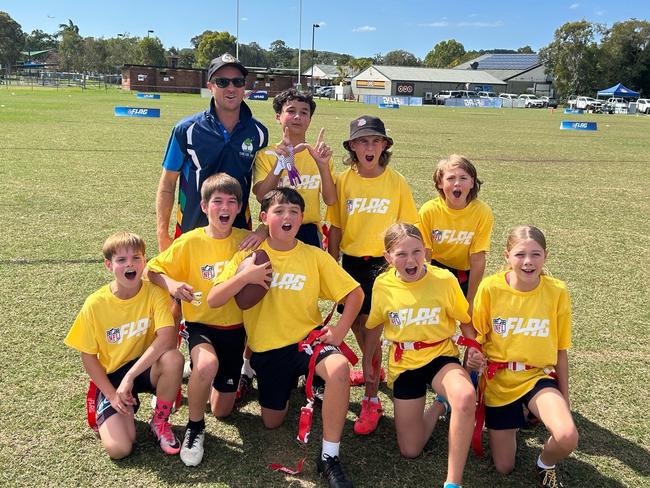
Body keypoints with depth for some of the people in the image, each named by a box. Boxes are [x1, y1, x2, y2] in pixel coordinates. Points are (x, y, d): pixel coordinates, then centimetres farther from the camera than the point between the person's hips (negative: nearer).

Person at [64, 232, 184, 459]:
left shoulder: (155, 293, -16)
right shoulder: (95, 304, -15)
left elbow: (167, 337, -30)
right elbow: (88, 356, -5)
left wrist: (130, 376, -33)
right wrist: (112, 394, -12)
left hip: (146, 367, 1)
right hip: (111, 376, 0)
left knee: (173, 359, -35)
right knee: (118, 448, -19)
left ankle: (160, 421, -6)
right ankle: (126, 408, 17)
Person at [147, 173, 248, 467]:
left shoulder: (246, 240, -5)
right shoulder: (190, 241, -10)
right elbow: (153, 270, -5)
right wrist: (170, 284, -26)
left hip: (235, 327, 3)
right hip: (201, 324, -2)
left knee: (222, 410, 8)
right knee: (207, 365, -38)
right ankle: (195, 427, -9)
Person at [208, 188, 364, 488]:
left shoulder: (315, 256, -5)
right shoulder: (250, 254, -4)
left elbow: (355, 293, -1)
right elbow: (213, 300, -9)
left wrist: (340, 330, -14)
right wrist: (245, 276, -24)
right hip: (267, 350, 2)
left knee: (339, 367, -34)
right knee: (272, 422, 9)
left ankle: (329, 457, -20)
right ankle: (291, 384, 44)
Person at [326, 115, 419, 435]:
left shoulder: (396, 183, -5)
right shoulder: (343, 181, 0)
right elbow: (335, 228, 4)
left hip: (382, 261, -3)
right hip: (351, 260, 3)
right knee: (356, 322, 15)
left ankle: (371, 400, -3)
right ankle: (373, 370, 43)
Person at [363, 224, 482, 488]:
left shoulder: (444, 279, -14)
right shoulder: (382, 285, -8)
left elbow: (465, 320, 1)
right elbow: (374, 326, 10)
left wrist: (474, 349, -15)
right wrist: (367, 363, 17)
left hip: (440, 356, -2)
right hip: (404, 363, 2)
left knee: (465, 397, -38)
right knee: (410, 450, 3)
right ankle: (439, 406, 32)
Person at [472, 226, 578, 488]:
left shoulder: (557, 291, -12)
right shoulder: (490, 288, -15)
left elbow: (560, 350, -2)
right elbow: (475, 339, -3)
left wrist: (564, 400, 4)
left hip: (537, 377, 0)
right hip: (498, 380, 0)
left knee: (567, 438, -29)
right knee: (504, 467, 8)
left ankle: (546, 465, 7)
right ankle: (511, 422, 39)